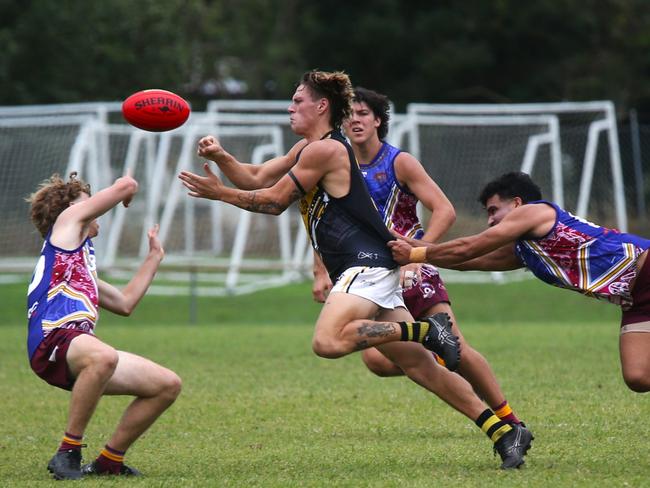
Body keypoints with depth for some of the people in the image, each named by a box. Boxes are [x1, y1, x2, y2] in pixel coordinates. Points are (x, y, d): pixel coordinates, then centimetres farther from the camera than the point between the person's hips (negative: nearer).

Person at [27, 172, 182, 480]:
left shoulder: (82, 259, 38)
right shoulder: (69, 218, 14)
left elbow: (124, 303, 39)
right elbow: (126, 185, 10)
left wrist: (153, 257, 48)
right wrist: (127, 192, 34)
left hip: (78, 348, 9)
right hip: (53, 339, -9)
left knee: (168, 385, 4)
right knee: (103, 357, -42)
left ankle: (109, 461, 10)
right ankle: (68, 452, -30)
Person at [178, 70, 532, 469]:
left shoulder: (324, 150, -9)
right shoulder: (307, 149, 21)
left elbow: (274, 201, -7)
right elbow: (255, 179, 20)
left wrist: (219, 192, -2)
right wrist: (221, 157, 4)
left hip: (368, 265, -10)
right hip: (363, 272, 10)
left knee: (327, 341, -30)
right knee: (421, 366, 5)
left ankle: (425, 331, -21)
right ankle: (505, 432, 2)